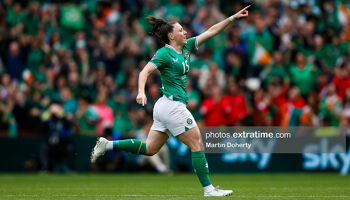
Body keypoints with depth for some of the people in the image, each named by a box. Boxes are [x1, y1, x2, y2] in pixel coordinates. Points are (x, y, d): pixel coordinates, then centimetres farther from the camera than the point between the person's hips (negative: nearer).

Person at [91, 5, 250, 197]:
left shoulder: (186, 47, 13)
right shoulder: (164, 53, -10)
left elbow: (211, 31, 15)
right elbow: (145, 72, -19)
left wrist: (233, 17, 11)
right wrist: (141, 92, -36)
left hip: (165, 108, 10)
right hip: (172, 106, -10)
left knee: (149, 148, 11)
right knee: (197, 144, -5)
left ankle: (108, 144, 14)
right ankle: (208, 188, -2)